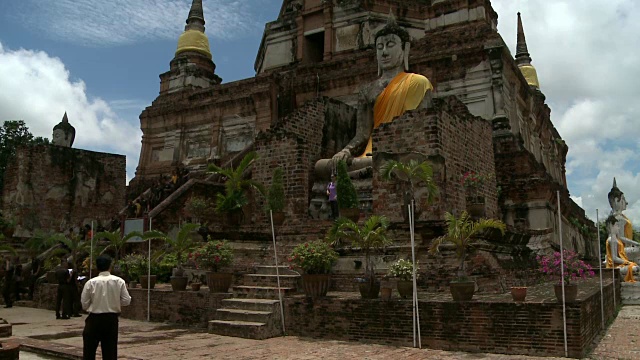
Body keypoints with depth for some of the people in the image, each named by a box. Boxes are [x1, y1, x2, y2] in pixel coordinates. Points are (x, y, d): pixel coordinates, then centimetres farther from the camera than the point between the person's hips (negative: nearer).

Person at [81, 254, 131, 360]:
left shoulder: (91, 283, -9)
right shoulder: (119, 282, -7)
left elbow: (84, 304, -3)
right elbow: (126, 301, -4)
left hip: (94, 319, -1)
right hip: (112, 319, 1)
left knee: (89, 351, 9)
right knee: (110, 351, 10)